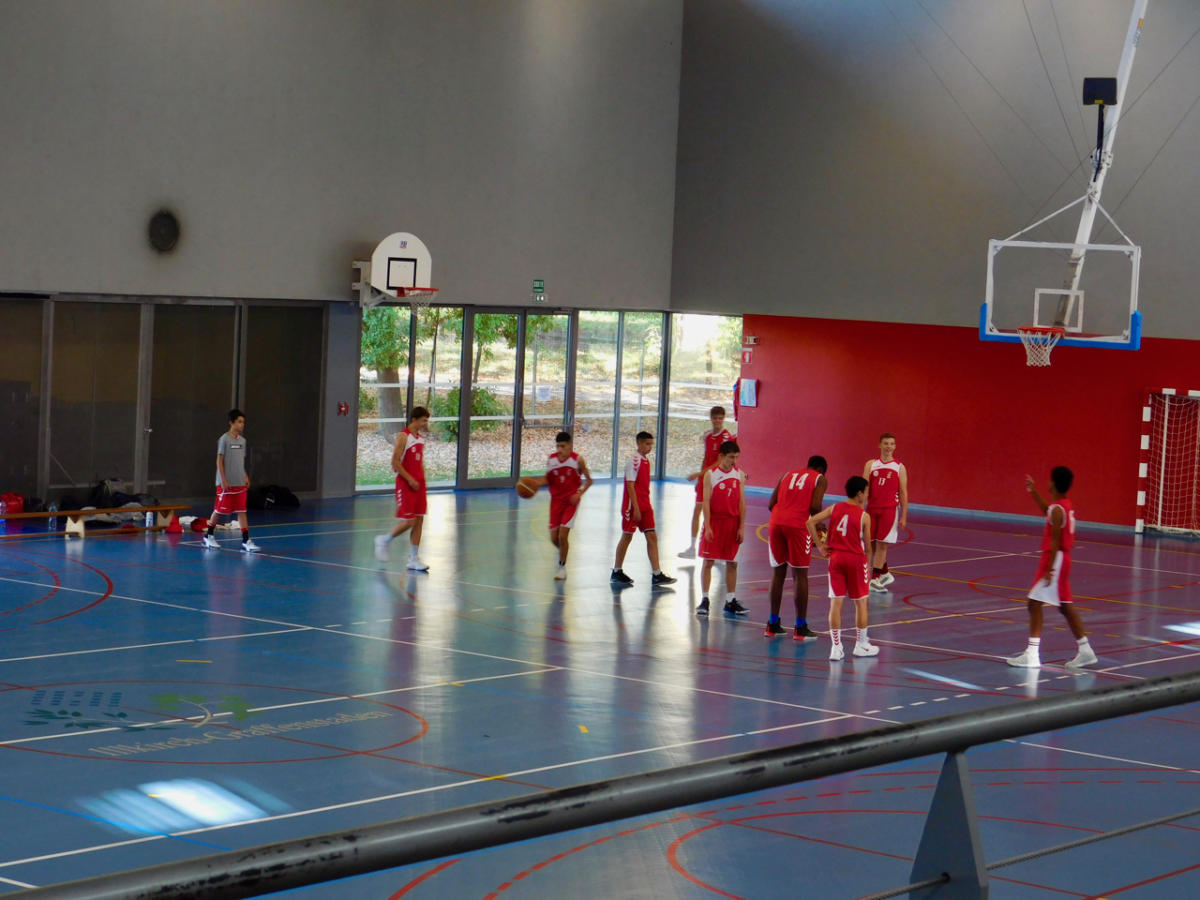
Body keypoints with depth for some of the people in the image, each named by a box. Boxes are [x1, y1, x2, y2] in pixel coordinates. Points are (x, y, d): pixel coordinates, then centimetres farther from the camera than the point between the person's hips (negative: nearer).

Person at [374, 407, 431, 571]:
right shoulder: (403, 437, -12)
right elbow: (395, 462, -16)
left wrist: (422, 480, 13)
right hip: (405, 484, -8)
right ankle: (384, 541, 15)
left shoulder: (421, 438, 13)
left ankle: (413, 559, 7)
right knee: (408, 521, -9)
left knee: (419, 520, 4)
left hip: (418, 484, 8)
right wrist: (410, 479, -18)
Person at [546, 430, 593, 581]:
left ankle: (562, 567, 4)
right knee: (554, 537, 3)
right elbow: (548, 480, 9)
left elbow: (588, 480, -3)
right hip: (556, 500, 4)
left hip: (571, 501, -4)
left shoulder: (577, 460, -11)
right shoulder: (551, 460, -2)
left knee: (562, 535, -11)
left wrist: (579, 493, -18)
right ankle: (562, 552, 37)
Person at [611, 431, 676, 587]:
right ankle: (617, 572, 15)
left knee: (652, 537, 1)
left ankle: (656, 574, -1)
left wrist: (646, 505, 17)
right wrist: (636, 508, -20)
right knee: (627, 536, 2)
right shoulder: (634, 460, -14)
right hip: (632, 506, -8)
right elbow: (630, 485, -18)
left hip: (645, 506, 8)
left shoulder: (646, 460, 11)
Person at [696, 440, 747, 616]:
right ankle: (704, 600, 5)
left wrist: (741, 527, 0)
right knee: (708, 561, -2)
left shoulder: (739, 474, 3)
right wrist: (707, 526, -14)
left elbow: (741, 502, 5)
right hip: (714, 522, -3)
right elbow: (706, 501, -8)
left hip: (733, 523, 3)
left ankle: (730, 601, 15)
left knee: (732, 563, 7)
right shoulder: (711, 474, -6)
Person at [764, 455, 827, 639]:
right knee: (800, 576, 4)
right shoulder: (820, 479, 11)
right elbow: (815, 506, -6)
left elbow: (771, 504, 15)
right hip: (798, 525, -4)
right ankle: (800, 628, 5)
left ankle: (772, 625, 18)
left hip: (776, 522, 4)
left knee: (778, 573, 15)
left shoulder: (787, 475, 24)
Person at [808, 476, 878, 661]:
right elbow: (867, 547, -5)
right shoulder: (864, 516, -8)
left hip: (835, 557, 3)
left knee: (835, 602, 3)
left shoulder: (835, 508, 2)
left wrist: (820, 546, 1)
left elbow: (811, 522, -4)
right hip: (856, 558, -3)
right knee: (861, 602, 12)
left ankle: (836, 647, 1)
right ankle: (861, 644, 20)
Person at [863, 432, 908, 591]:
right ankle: (885, 573, 22)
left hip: (890, 509, -3)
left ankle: (875, 578, 2)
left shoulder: (899, 467, 2)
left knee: (881, 544, -4)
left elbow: (903, 493, 2)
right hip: (872, 508, 3)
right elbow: (864, 488, 4)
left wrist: (904, 516, -3)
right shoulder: (871, 465, 6)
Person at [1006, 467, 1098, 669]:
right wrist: (1033, 492, 35)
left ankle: (1032, 654, -9)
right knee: (1065, 605, 15)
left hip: (1056, 559, -10)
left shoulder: (1057, 509, -18)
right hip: (1063, 559, 10)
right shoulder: (1066, 506, 10)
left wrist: (1049, 569, -22)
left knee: (1035, 603, -7)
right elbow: (1047, 511, 34)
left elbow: (1055, 542, -21)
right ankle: (1085, 651, 18)